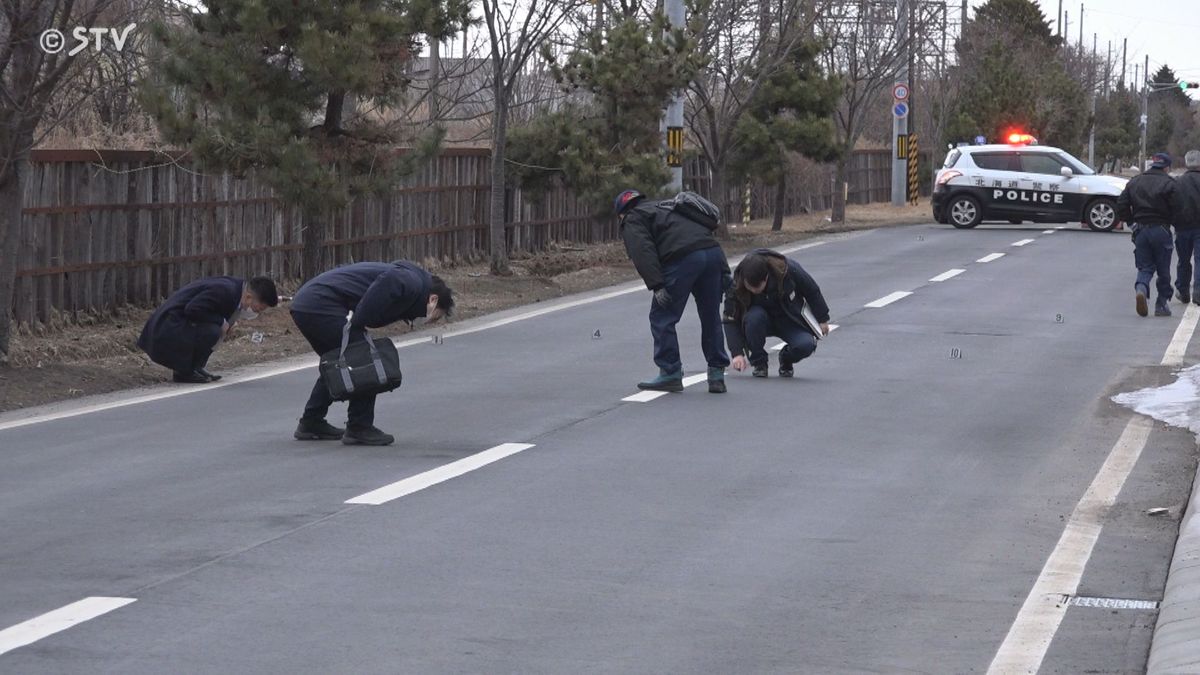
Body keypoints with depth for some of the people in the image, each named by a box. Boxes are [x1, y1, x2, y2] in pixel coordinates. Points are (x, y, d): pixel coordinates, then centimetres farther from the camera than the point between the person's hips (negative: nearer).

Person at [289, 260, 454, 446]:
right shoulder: (413, 283, -4)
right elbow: (385, 283, -22)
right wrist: (357, 325, -18)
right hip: (321, 306, -10)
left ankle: (311, 423, 30)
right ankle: (359, 429, 1)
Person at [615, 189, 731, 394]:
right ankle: (717, 374, 20)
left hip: (683, 260, -7)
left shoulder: (633, 220, 15)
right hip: (714, 252, 7)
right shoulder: (666, 208, 37)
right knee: (711, 317, 18)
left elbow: (643, 252, -5)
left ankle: (670, 373, 7)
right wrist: (724, 273, 23)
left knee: (662, 317, 5)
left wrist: (656, 285, -12)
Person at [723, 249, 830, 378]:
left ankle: (786, 360, 7)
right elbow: (730, 321, -20)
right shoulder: (736, 286, -26)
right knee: (754, 317, -36)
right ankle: (759, 362, -13)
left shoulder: (788, 270, -28)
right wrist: (737, 353, -30)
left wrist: (822, 319, 1)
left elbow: (813, 291, -9)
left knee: (807, 345, -29)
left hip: (790, 321, 0)